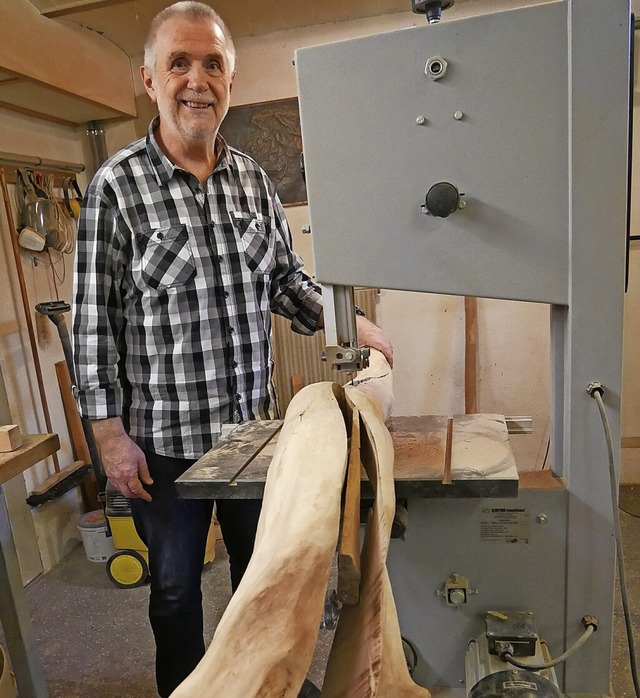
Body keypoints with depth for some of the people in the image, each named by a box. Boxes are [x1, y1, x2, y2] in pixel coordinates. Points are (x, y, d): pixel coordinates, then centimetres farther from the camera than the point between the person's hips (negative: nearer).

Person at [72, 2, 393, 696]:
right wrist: (110, 434, -10)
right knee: (176, 584, 18)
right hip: (164, 437, -4)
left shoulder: (253, 179, 4)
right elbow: (93, 320, -9)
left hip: (254, 422, 5)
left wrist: (350, 324, -5)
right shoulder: (117, 186, -9)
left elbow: (287, 280, 10)